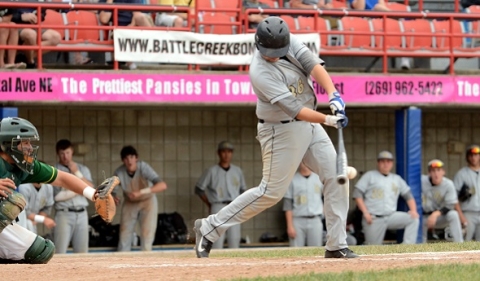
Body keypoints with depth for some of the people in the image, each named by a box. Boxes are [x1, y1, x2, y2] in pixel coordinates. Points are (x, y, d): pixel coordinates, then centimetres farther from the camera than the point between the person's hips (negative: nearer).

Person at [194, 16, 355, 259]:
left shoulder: (290, 42, -6)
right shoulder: (260, 72, -27)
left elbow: (314, 66, -16)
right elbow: (294, 109, -30)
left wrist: (333, 95, -31)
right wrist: (328, 120, -37)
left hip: (310, 124, 7)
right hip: (282, 131, -7)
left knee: (336, 177, -1)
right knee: (271, 192, -2)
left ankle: (336, 245, 3)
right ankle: (209, 228, 8)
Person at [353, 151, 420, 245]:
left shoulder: (397, 179, 19)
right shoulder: (369, 176, 8)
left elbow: (408, 195, 19)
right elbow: (357, 194, 0)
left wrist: (413, 210, -1)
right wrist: (365, 212, -11)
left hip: (391, 216, 4)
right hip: (373, 219, -4)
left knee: (413, 218, -19)